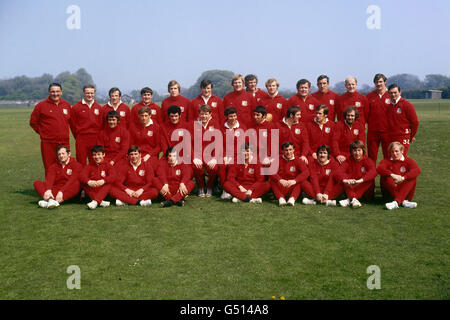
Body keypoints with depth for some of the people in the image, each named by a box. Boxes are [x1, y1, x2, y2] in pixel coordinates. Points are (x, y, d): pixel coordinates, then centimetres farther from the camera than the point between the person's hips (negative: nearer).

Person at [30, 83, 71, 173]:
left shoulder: (67, 105, 10)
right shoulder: (41, 105, 0)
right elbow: (33, 122, 6)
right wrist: (42, 132, 2)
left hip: (64, 142, 3)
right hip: (48, 143, -3)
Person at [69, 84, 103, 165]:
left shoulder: (98, 107, 9)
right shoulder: (76, 107, 0)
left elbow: (101, 124, 10)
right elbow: (73, 124, 3)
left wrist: (98, 137, 4)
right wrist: (78, 137, 4)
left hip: (95, 140, 2)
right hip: (81, 140, -2)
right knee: (81, 164, 1)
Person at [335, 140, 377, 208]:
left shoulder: (368, 161, -5)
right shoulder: (348, 162, 0)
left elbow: (373, 172, -28)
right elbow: (338, 173, -19)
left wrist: (360, 180, -44)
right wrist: (346, 180, -42)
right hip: (351, 189, 1)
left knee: (370, 180, -28)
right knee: (346, 177, -20)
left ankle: (349, 200, -35)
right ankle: (353, 199, -39)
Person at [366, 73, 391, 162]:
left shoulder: (391, 96, 1)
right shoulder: (369, 96, 6)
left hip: (387, 131, -1)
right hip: (372, 131, 1)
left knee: (388, 156, 4)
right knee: (372, 156, 8)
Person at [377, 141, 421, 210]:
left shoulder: (408, 161, 6)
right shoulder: (386, 161, 5)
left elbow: (417, 170, -17)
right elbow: (379, 168, -20)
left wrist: (403, 178, -33)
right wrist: (392, 175, -39)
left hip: (405, 191, 1)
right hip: (390, 193, -1)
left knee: (413, 177, -22)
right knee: (385, 177, -26)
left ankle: (396, 202, -36)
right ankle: (404, 201, -33)